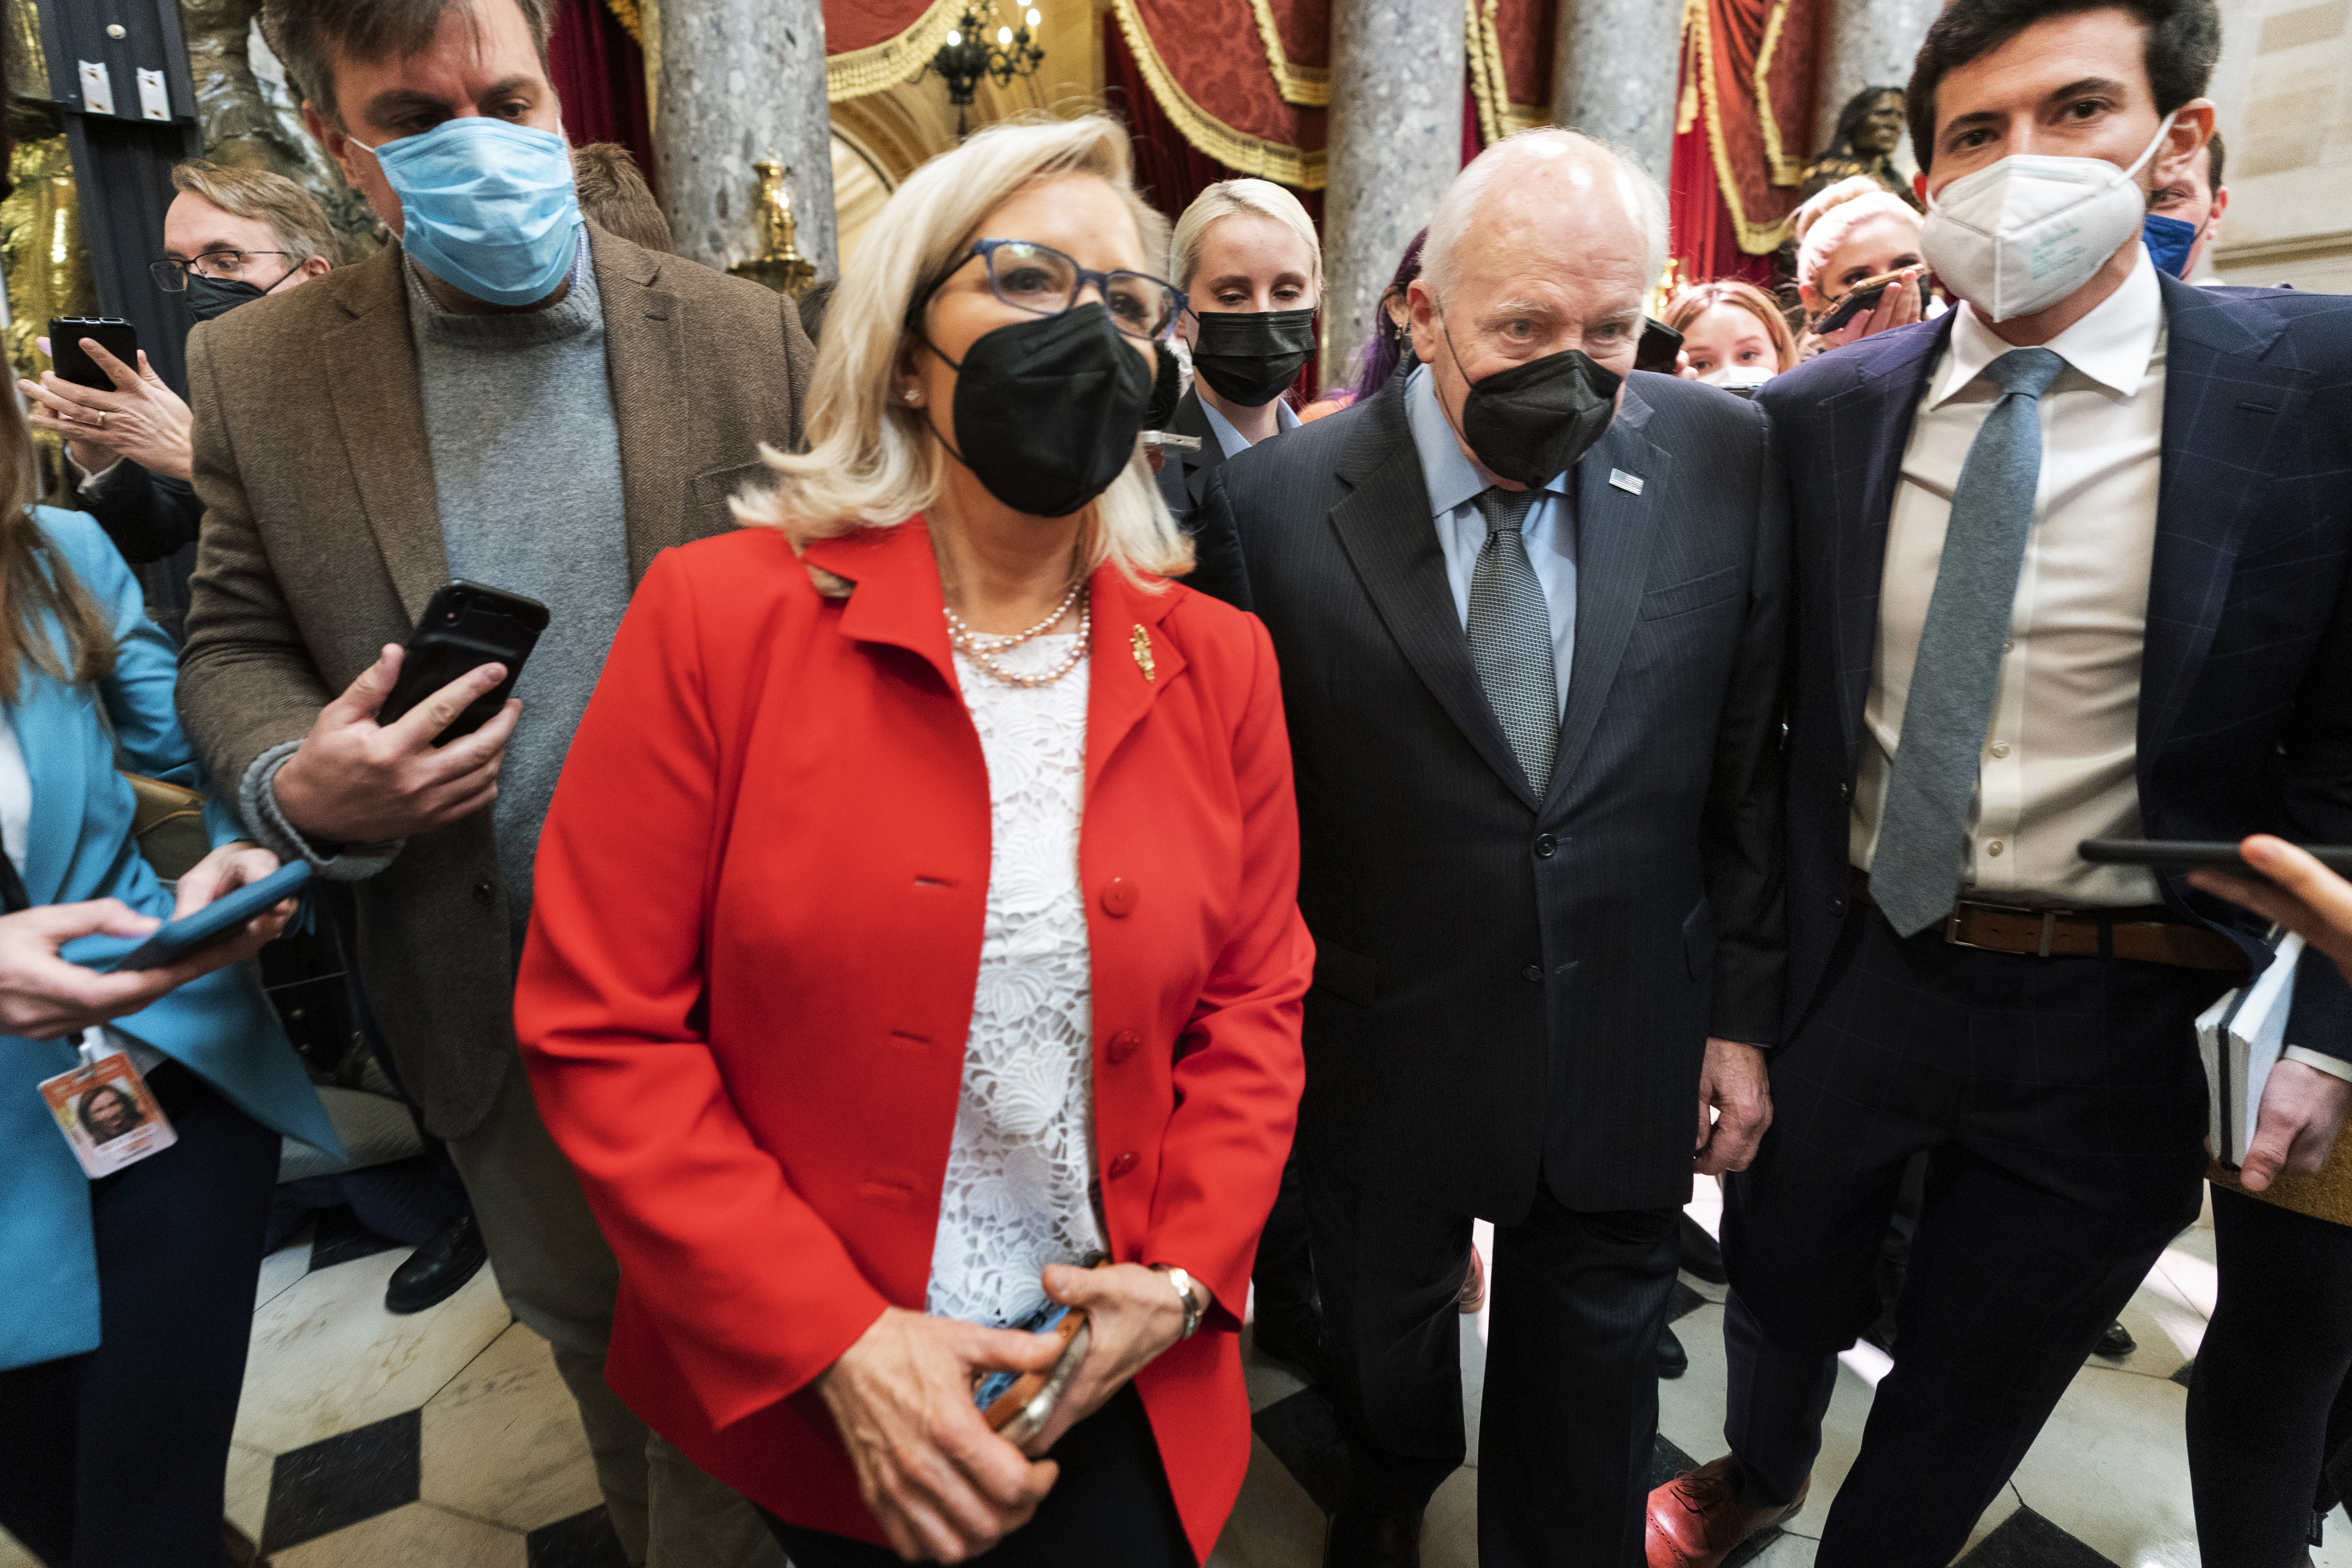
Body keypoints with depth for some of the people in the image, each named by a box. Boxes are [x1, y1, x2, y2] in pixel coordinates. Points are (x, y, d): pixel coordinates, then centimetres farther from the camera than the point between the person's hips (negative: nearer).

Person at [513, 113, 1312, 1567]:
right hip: (801, 1397, -1)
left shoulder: (1216, 663, -4)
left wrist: (1182, 1277, -11)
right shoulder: (718, 617, -13)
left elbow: (1256, 1002, 2)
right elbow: (603, 1029, -13)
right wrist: (835, 1340, -17)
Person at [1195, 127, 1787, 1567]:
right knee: (1381, 1350, 26)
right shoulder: (1280, 501, -15)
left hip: (1631, 1057, 2)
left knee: (1585, 1431, 23)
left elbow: (1749, 764, -1)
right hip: (1382, 1057, -1)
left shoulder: (1726, 461, -7)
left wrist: (1744, 1013, 2)